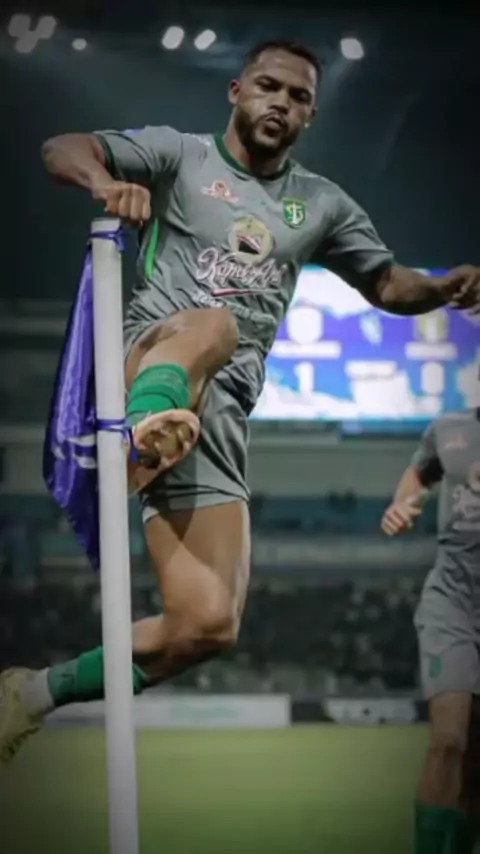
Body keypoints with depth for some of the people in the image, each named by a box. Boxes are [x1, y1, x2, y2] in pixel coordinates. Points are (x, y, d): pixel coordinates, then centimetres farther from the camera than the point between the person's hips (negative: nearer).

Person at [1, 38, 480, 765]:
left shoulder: (322, 205, 21)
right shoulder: (181, 155, 9)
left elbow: (386, 283, 29)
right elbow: (61, 149, -2)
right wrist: (104, 180, -26)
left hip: (219, 412, 4)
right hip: (146, 368, -4)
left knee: (207, 625, -10)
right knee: (212, 323, -40)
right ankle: (143, 436, -71)